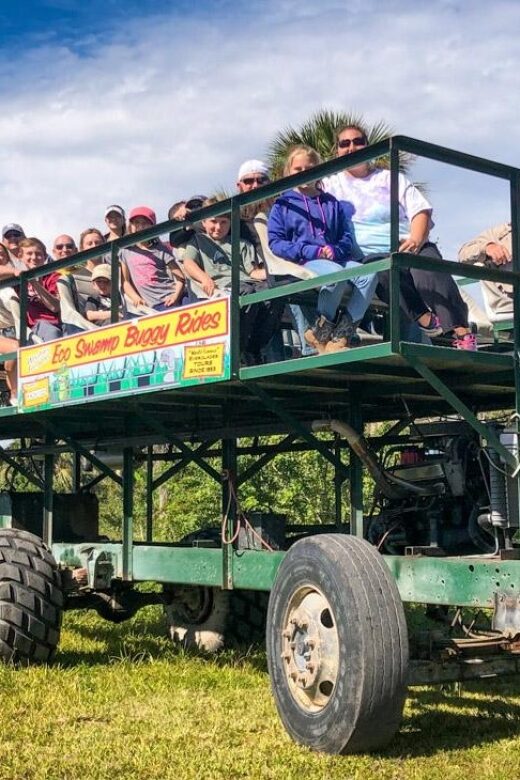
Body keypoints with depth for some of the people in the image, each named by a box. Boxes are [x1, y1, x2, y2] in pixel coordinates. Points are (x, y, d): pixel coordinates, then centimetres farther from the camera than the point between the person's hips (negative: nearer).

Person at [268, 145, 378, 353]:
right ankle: (322, 330, -19)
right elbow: (275, 243, 1)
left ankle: (342, 332, -23)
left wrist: (335, 250, -8)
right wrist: (312, 251, -12)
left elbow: (346, 237, 18)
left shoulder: (331, 203, 23)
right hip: (303, 263, -4)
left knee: (369, 273, -26)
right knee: (336, 273, -37)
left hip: (335, 259, 4)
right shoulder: (283, 205, 11)